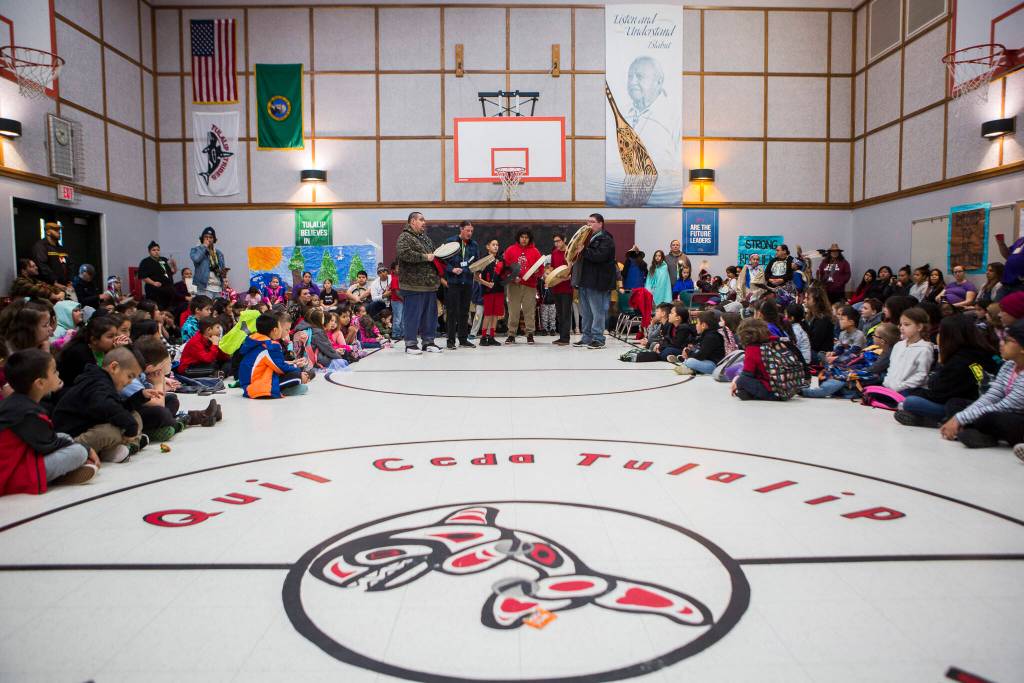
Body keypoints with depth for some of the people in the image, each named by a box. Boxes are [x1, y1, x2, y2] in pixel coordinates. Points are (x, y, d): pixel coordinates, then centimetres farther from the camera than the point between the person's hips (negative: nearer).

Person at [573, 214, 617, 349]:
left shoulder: (606, 239, -7)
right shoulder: (587, 237, 21)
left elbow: (599, 256, -23)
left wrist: (583, 251, -22)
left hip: (597, 282, -9)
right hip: (585, 281, 9)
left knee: (598, 311, -6)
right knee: (585, 312, 12)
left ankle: (598, 339, -2)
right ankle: (586, 337, 20)